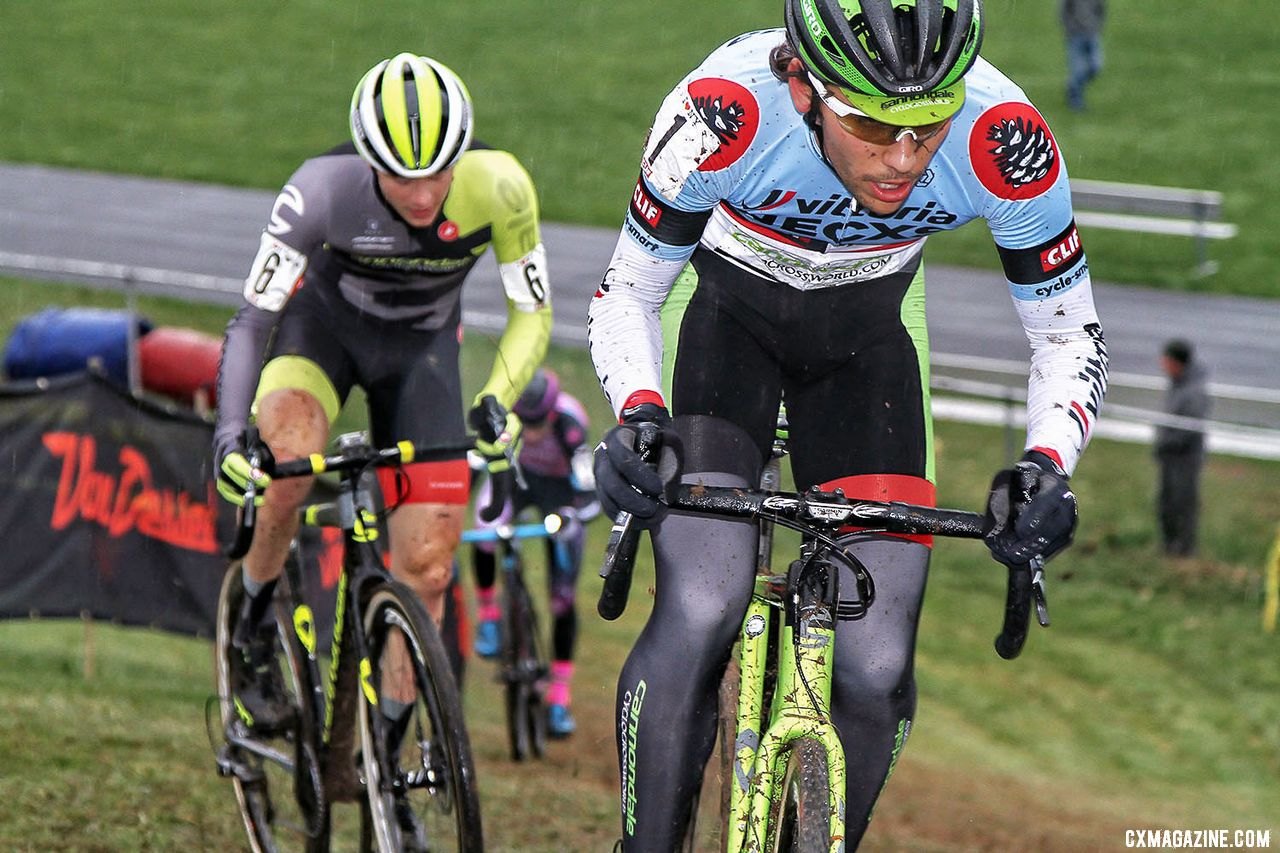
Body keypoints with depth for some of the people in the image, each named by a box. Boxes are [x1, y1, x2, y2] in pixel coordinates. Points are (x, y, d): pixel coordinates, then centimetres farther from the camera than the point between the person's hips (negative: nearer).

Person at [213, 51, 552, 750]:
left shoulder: (499, 189, -30)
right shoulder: (321, 191, -34)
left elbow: (531, 314, -15)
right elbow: (253, 320, -28)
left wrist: (497, 400, -31)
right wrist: (230, 435, -42)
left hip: (421, 345, 2)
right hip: (324, 318, -2)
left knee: (426, 566, -6)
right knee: (287, 456, -34)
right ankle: (254, 626, -8)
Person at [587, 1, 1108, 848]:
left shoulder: (1004, 144, -33)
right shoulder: (723, 113, -37)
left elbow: (1071, 339, -16)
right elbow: (626, 296, -19)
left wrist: (1047, 467, -34)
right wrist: (638, 417, -38)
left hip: (869, 332, 2)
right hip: (725, 309, -1)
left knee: (876, 669, -12)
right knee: (700, 614, -24)